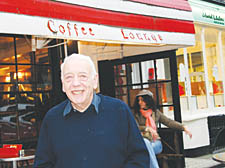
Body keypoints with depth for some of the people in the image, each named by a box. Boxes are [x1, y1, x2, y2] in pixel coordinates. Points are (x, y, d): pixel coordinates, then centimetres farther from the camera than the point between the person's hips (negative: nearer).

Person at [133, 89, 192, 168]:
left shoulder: (156, 112, 17)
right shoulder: (136, 114, 10)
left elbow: (169, 122, 9)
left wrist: (183, 127, -5)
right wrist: (148, 128, -24)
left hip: (155, 142, 1)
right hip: (142, 142, -1)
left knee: (147, 148, -33)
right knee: (145, 142, -37)